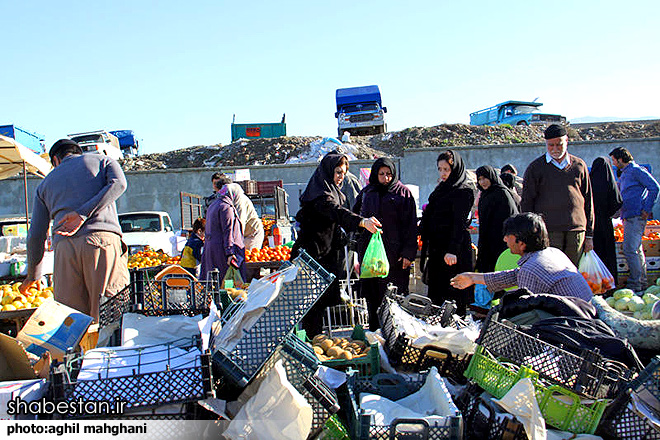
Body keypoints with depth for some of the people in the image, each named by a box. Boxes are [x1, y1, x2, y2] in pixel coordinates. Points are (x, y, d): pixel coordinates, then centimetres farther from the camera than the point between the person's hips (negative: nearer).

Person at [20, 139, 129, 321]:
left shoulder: (45, 183, 28)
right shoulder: (101, 160, 24)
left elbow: (36, 235, 23)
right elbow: (118, 183, -1)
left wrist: (32, 276, 32)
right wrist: (83, 214, -5)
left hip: (64, 246, 2)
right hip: (103, 238, -2)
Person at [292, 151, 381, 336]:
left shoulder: (332, 191, 16)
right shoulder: (320, 192, -17)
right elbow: (336, 212, -36)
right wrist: (362, 221, -50)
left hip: (329, 253, 10)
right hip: (315, 254, -10)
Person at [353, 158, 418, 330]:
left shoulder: (403, 193, 0)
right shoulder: (366, 193, 12)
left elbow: (411, 225, -4)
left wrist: (408, 252, -11)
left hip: (394, 251, -4)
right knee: (372, 292, 7)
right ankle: (374, 328, 19)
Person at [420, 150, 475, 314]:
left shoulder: (464, 191, -7)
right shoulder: (441, 189, 19)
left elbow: (460, 222, -16)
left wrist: (452, 250, -23)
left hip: (452, 248, -8)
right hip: (436, 248, 8)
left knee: (452, 295, -6)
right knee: (435, 293, 10)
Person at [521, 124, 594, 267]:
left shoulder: (579, 166, 13)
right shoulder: (535, 168, 6)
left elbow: (588, 201, 16)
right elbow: (526, 203, 6)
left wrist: (589, 235, 13)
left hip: (576, 229, 3)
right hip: (548, 231, -2)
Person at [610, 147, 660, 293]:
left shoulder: (636, 170, -9)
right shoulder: (624, 174, 20)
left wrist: (646, 209, -16)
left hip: (636, 216, -10)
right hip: (629, 216, 10)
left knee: (630, 250, -11)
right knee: (637, 250, 13)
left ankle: (635, 284, -7)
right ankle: (642, 282, 20)